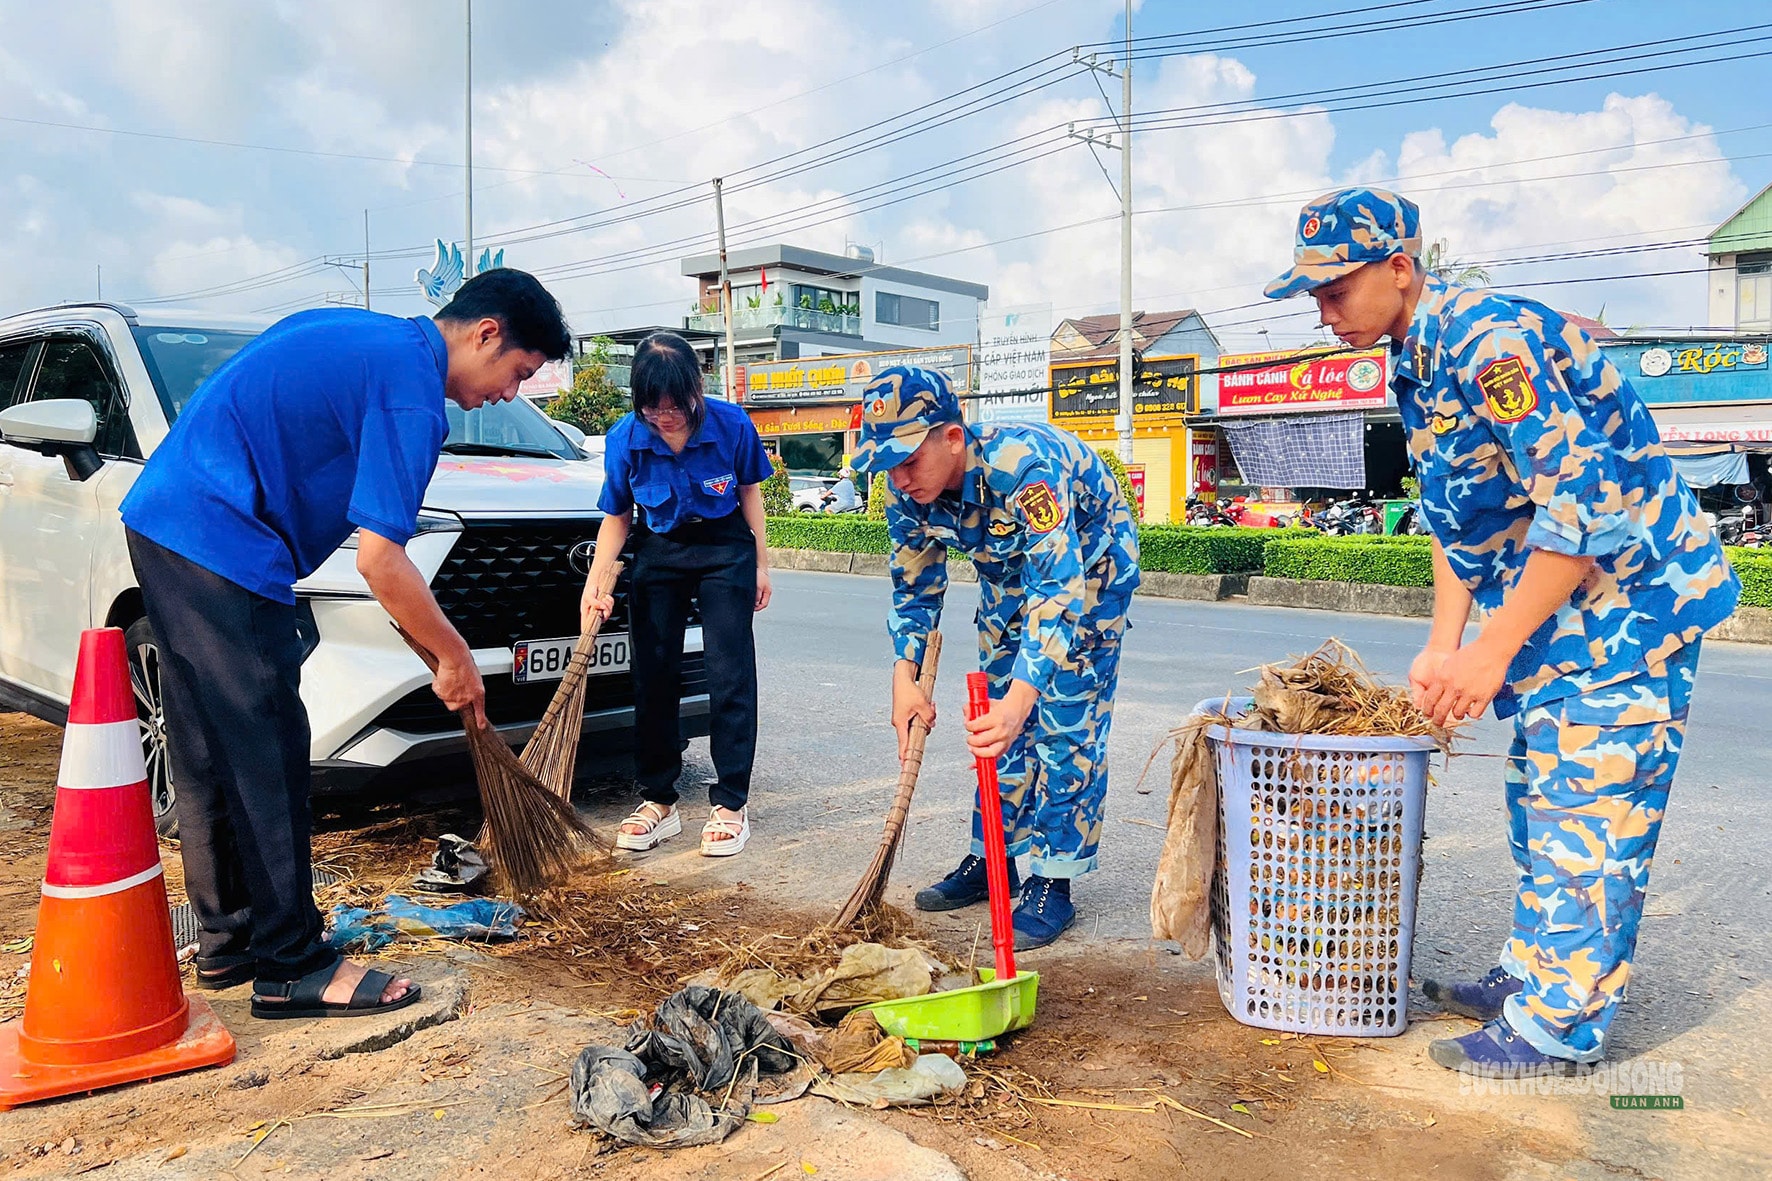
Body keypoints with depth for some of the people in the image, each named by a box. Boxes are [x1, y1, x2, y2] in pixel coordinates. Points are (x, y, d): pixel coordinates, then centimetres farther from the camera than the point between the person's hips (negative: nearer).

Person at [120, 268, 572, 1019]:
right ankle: (292, 967, 5)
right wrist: (456, 659, -6)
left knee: (209, 757, 15)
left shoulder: (357, 336, 16)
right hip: (220, 545, -10)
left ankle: (227, 941, 27)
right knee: (266, 759, -4)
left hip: (161, 522, 10)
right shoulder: (411, 389, -14)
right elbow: (379, 560, -19)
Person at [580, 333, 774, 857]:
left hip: (725, 549, -2)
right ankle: (658, 800, 14)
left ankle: (731, 804, 0)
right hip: (659, 553, 2)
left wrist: (761, 563, 1)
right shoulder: (625, 439, -15)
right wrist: (595, 584, -16)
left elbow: (749, 491, -2)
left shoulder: (732, 425, -19)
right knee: (653, 674, 2)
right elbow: (617, 517, -4)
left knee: (730, 674, -8)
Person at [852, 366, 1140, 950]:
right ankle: (992, 858, 21)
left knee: (1067, 724, -11)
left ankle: (1053, 883, -2)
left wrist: (1021, 697, -57)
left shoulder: (1024, 463, -42)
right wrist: (905, 678, -20)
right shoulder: (907, 489, -21)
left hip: (1087, 567, -6)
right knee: (996, 727, 8)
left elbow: (1059, 587, -47)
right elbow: (913, 588, -7)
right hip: (1009, 572, 6)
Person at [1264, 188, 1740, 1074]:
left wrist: (1492, 652, -24)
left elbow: (1582, 509, -28)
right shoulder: (1415, 367, 7)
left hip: (1629, 591, -10)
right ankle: (1531, 973, 28)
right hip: (1556, 603, 10)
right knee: (1538, 797, 15)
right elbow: (1455, 522, 12)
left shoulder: (1492, 340, -24)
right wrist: (1441, 648, 6)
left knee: (1585, 809, -4)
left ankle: (1561, 1024, 7)